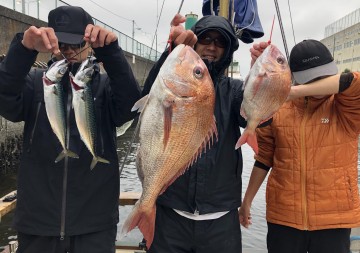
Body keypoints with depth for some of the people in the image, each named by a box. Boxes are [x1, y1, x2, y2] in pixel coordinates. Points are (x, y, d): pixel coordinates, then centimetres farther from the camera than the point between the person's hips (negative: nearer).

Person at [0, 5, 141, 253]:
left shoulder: (106, 85, 2)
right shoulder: (35, 82, 3)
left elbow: (132, 104, -17)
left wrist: (110, 50, -30)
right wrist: (24, 49, -31)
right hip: (38, 220, 2)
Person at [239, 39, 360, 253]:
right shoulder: (278, 108, 0)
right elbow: (264, 159, 8)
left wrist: (296, 91, -32)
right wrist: (247, 201, 12)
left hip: (333, 218, -1)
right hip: (283, 216, 1)